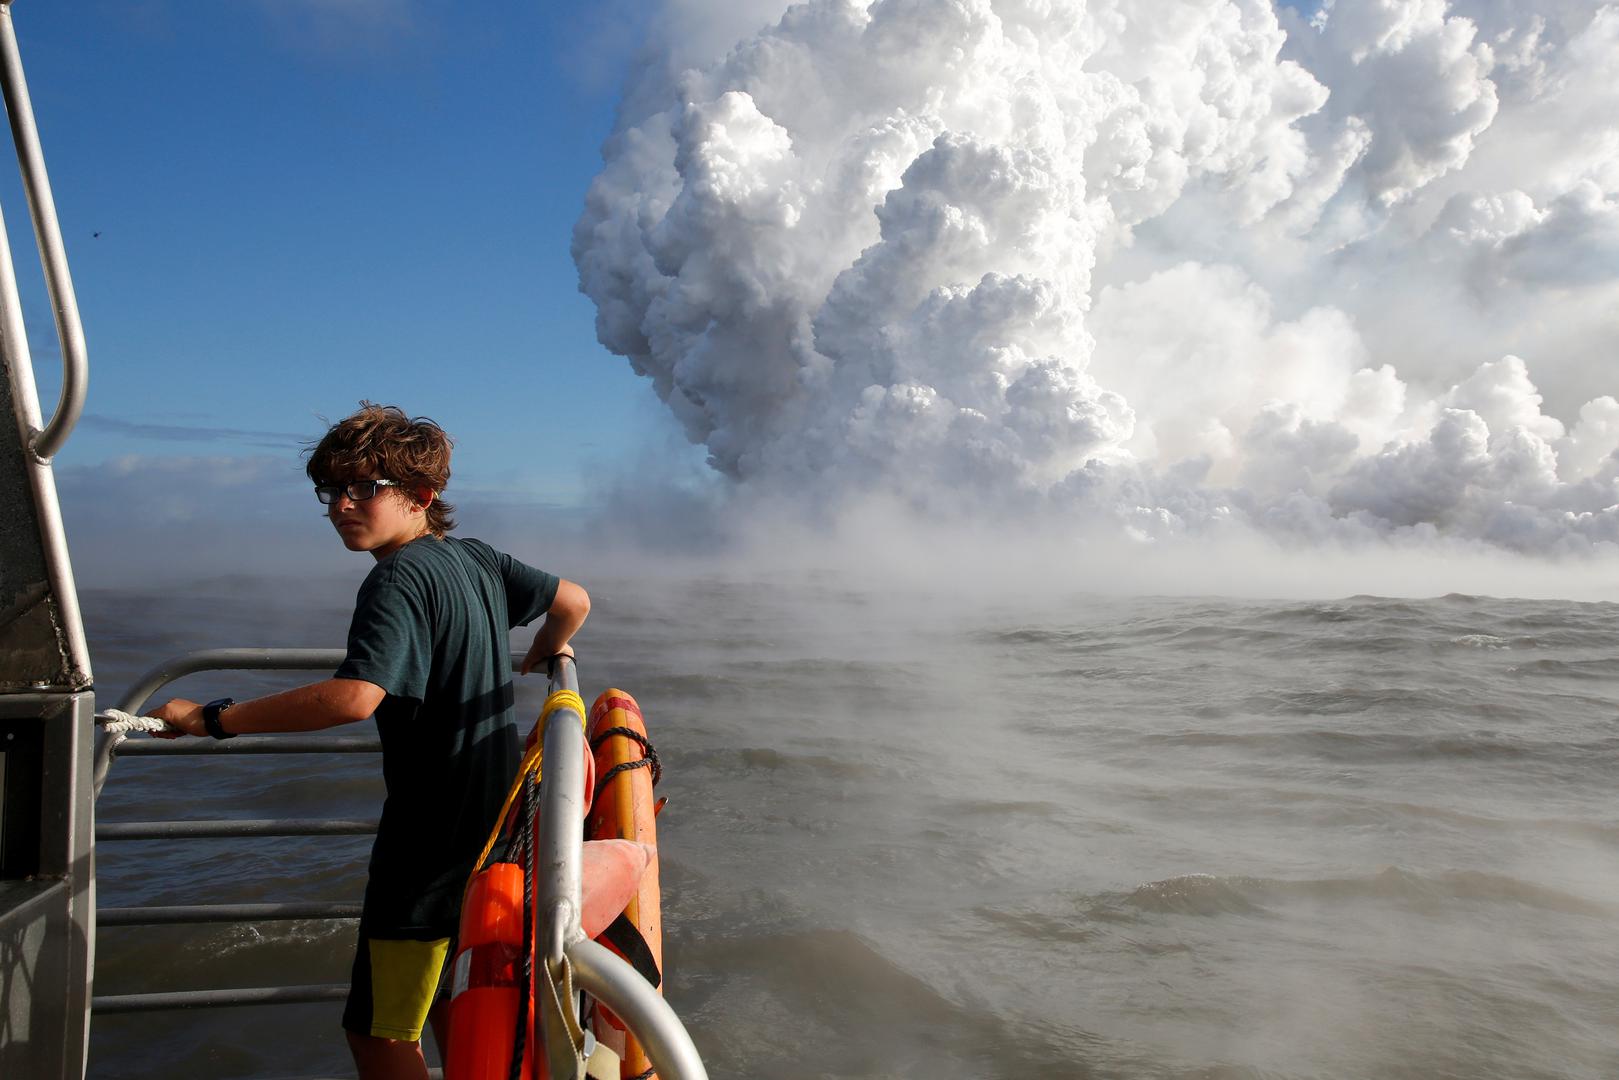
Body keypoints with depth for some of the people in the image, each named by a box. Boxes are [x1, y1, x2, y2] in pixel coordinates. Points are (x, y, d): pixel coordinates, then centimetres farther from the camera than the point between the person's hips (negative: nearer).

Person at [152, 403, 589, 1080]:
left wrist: (214, 719, -27)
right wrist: (541, 656, 36)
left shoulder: (399, 578, -19)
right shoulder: (476, 558, 6)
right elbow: (574, 601, 16)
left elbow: (354, 697, -35)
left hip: (431, 841, -9)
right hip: (496, 821, 9)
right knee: (438, 993, 26)